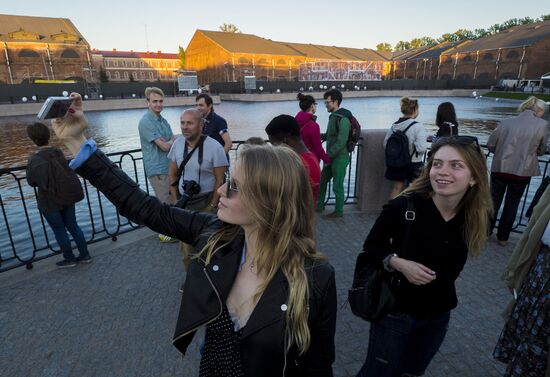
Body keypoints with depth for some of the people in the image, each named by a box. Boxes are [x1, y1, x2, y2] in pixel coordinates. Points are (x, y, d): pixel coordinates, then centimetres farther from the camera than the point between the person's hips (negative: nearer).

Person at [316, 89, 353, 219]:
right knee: (322, 181, 16)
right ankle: (319, 205, 31)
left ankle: (338, 211, 16)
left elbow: (341, 141, -23)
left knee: (337, 186, 1)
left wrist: (328, 155, -20)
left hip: (340, 158, -9)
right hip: (331, 157, 9)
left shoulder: (343, 119, -18)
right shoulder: (333, 116, 11)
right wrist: (320, 136, 7)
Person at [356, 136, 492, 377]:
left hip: (438, 316, 5)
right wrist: (399, 263, -28)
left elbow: (452, 266, 5)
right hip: (395, 311, -4)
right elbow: (371, 247, -13)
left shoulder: (474, 216, -9)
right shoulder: (403, 207, -24)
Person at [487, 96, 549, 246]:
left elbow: (490, 144, 0)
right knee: (512, 204, 13)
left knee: (494, 201, 15)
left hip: (499, 169, 1)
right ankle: (502, 237, 22)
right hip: (522, 172, -1)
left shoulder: (506, 122, -1)